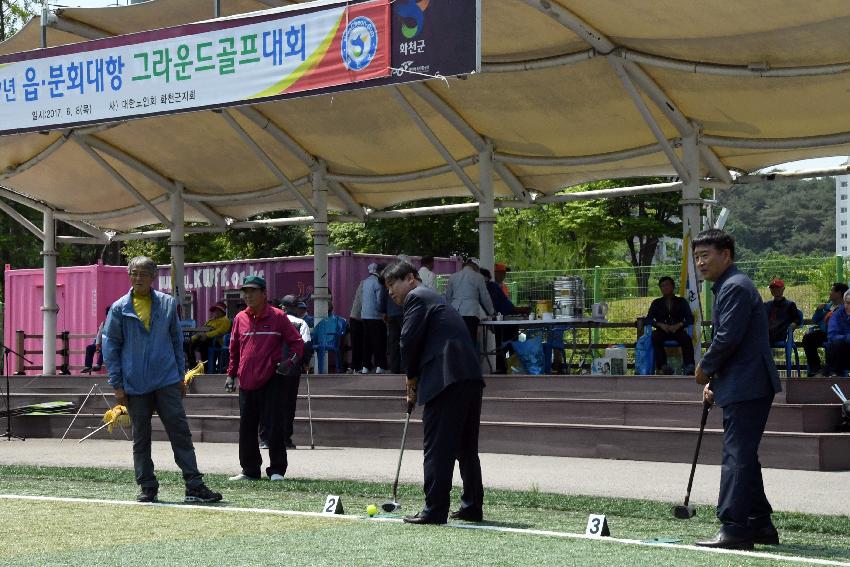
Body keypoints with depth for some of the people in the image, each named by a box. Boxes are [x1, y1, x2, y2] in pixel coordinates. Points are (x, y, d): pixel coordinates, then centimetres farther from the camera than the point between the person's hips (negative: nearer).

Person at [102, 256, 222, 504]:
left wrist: (180, 376, 10)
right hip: (135, 385, 0)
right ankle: (148, 488, 16)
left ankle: (194, 485, -2)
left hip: (167, 381, 0)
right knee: (141, 438, 7)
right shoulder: (119, 309, 2)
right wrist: (117, 384, -2)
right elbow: (110, 347, 3)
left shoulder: (168, 304, 6)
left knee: (180, 432, -3)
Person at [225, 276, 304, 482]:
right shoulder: (240, 318, 10)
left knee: (275, 426, -4)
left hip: (272, 381, -4)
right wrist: (231, 374, 15)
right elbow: (234, 349, 20)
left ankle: (277, 470, 3)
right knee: (247, 428, 7)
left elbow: (297, 342, 1)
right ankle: (250, 470, 16)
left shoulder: (277, 317, -2)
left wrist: (291, 361, -15)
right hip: (247, 383, 4)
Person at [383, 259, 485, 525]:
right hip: (470, 377, 10)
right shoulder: (433, 298, 29)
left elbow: (410, 341, -8)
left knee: (437, 448, -7)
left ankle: (435, 510, -8)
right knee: (466, 447, 16)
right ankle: (472, 506, 22)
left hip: (445, 379, -10)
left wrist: (411, 378, 6)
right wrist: (416, 381, 19)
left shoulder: (416, 297, -1)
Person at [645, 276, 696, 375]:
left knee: (687, 339, -34)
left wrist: (679, 325, -14)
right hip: (662, 331, 0)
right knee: (655, 337, -35)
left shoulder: (681, 301, 17)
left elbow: (690, 319, 7)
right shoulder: (656, 303, 20)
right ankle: (662, 366, -47)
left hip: (678, 330, 0)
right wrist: (660, 325, -12)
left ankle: (689, 366, -48)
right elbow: (649, 319, 8)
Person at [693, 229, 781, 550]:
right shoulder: (727, 287, 19)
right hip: (744, 388, 11)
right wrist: (713, 381, 15)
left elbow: (728, 338, -22)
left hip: (747, 388, -11)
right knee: (743, 456, 16)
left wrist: (705, 369, -8)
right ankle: (760, 525, 23)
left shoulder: (735, 287, -14)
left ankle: (735, 529, -9)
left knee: (737, 456, -10)